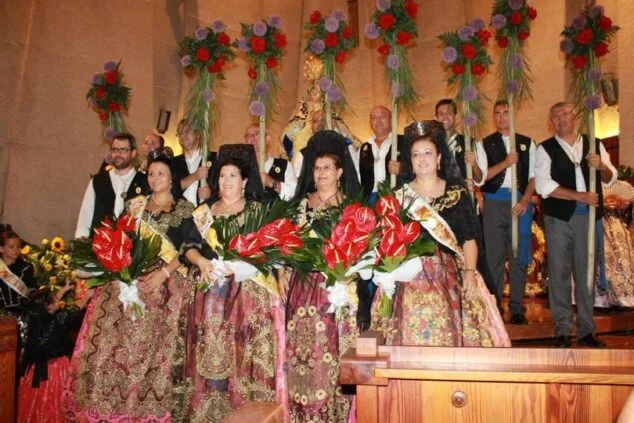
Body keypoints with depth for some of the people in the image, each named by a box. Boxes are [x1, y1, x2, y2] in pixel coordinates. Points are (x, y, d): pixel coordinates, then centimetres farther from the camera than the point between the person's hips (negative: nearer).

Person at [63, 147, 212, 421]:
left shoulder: (184, 210, 4)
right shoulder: (136, 205, 17)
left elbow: (188, 246, -5)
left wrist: (164, 271, -17)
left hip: (165, 286, -4)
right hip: (127, 281, 4)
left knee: (153, 346, -4)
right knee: (114, 344, 1)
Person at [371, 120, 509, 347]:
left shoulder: (457, 192, 8)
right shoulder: (400, 196, 9)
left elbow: (469, 239, 6)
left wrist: (470, 272, -6)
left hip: (452, 277, 1)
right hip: (411, 278, 0)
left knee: (453, 334, -6)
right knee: (414, 335, -6)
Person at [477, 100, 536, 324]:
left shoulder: (527, 143, 11)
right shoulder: (486, 144, 9)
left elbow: (534, 176, 6)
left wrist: (525, 200, -9)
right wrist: (505, 163, -13)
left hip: (520, 202, 1)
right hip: (494, 202, 0)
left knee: (519, 256, 2)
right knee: (494, 255, 1)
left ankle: (517, 308, 11)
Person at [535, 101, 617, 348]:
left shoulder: (594, 145, 12)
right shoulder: (545, 149, 2)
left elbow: (610, 178, 14)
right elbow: (543, 186, -8)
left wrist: (601, 166, -8)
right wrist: (579, 196, -12)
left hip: (588, 216, 3)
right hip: (559, 217, -2)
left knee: (586, 272, 7)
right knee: (560, 273, 1)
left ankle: (586, 330, 17)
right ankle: (563, 331, 11)